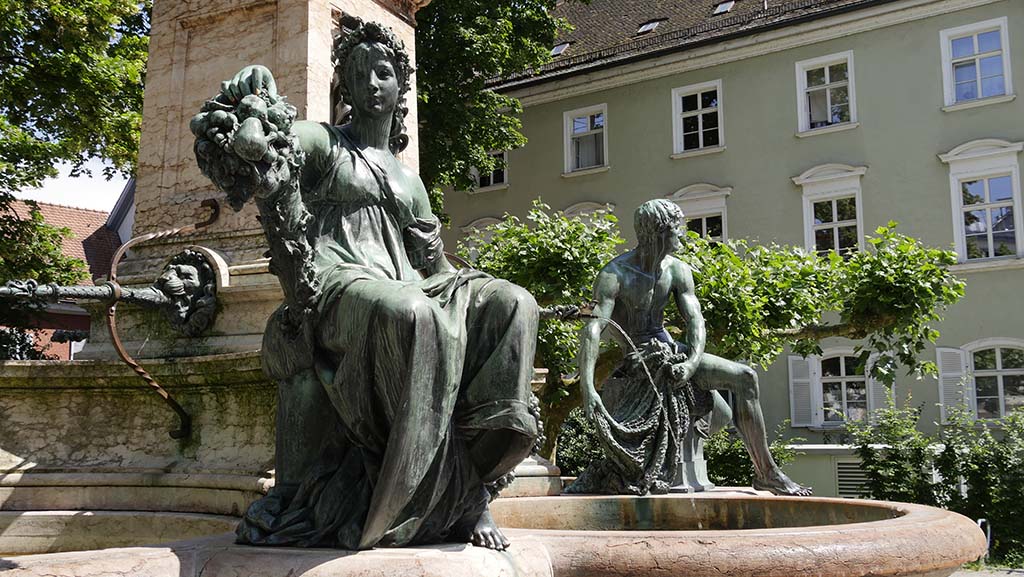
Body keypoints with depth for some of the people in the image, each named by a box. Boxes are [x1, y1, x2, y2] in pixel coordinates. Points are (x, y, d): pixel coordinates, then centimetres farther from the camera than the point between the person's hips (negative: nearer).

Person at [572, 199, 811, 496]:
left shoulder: (677, 270, 0)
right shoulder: (614, 275, -19)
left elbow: (694, 319, -7)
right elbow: (592, 329, -30)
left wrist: (693, 361, -28)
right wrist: (587, 387, -42)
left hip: (672, 351, 6)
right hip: (644, 359, -6)